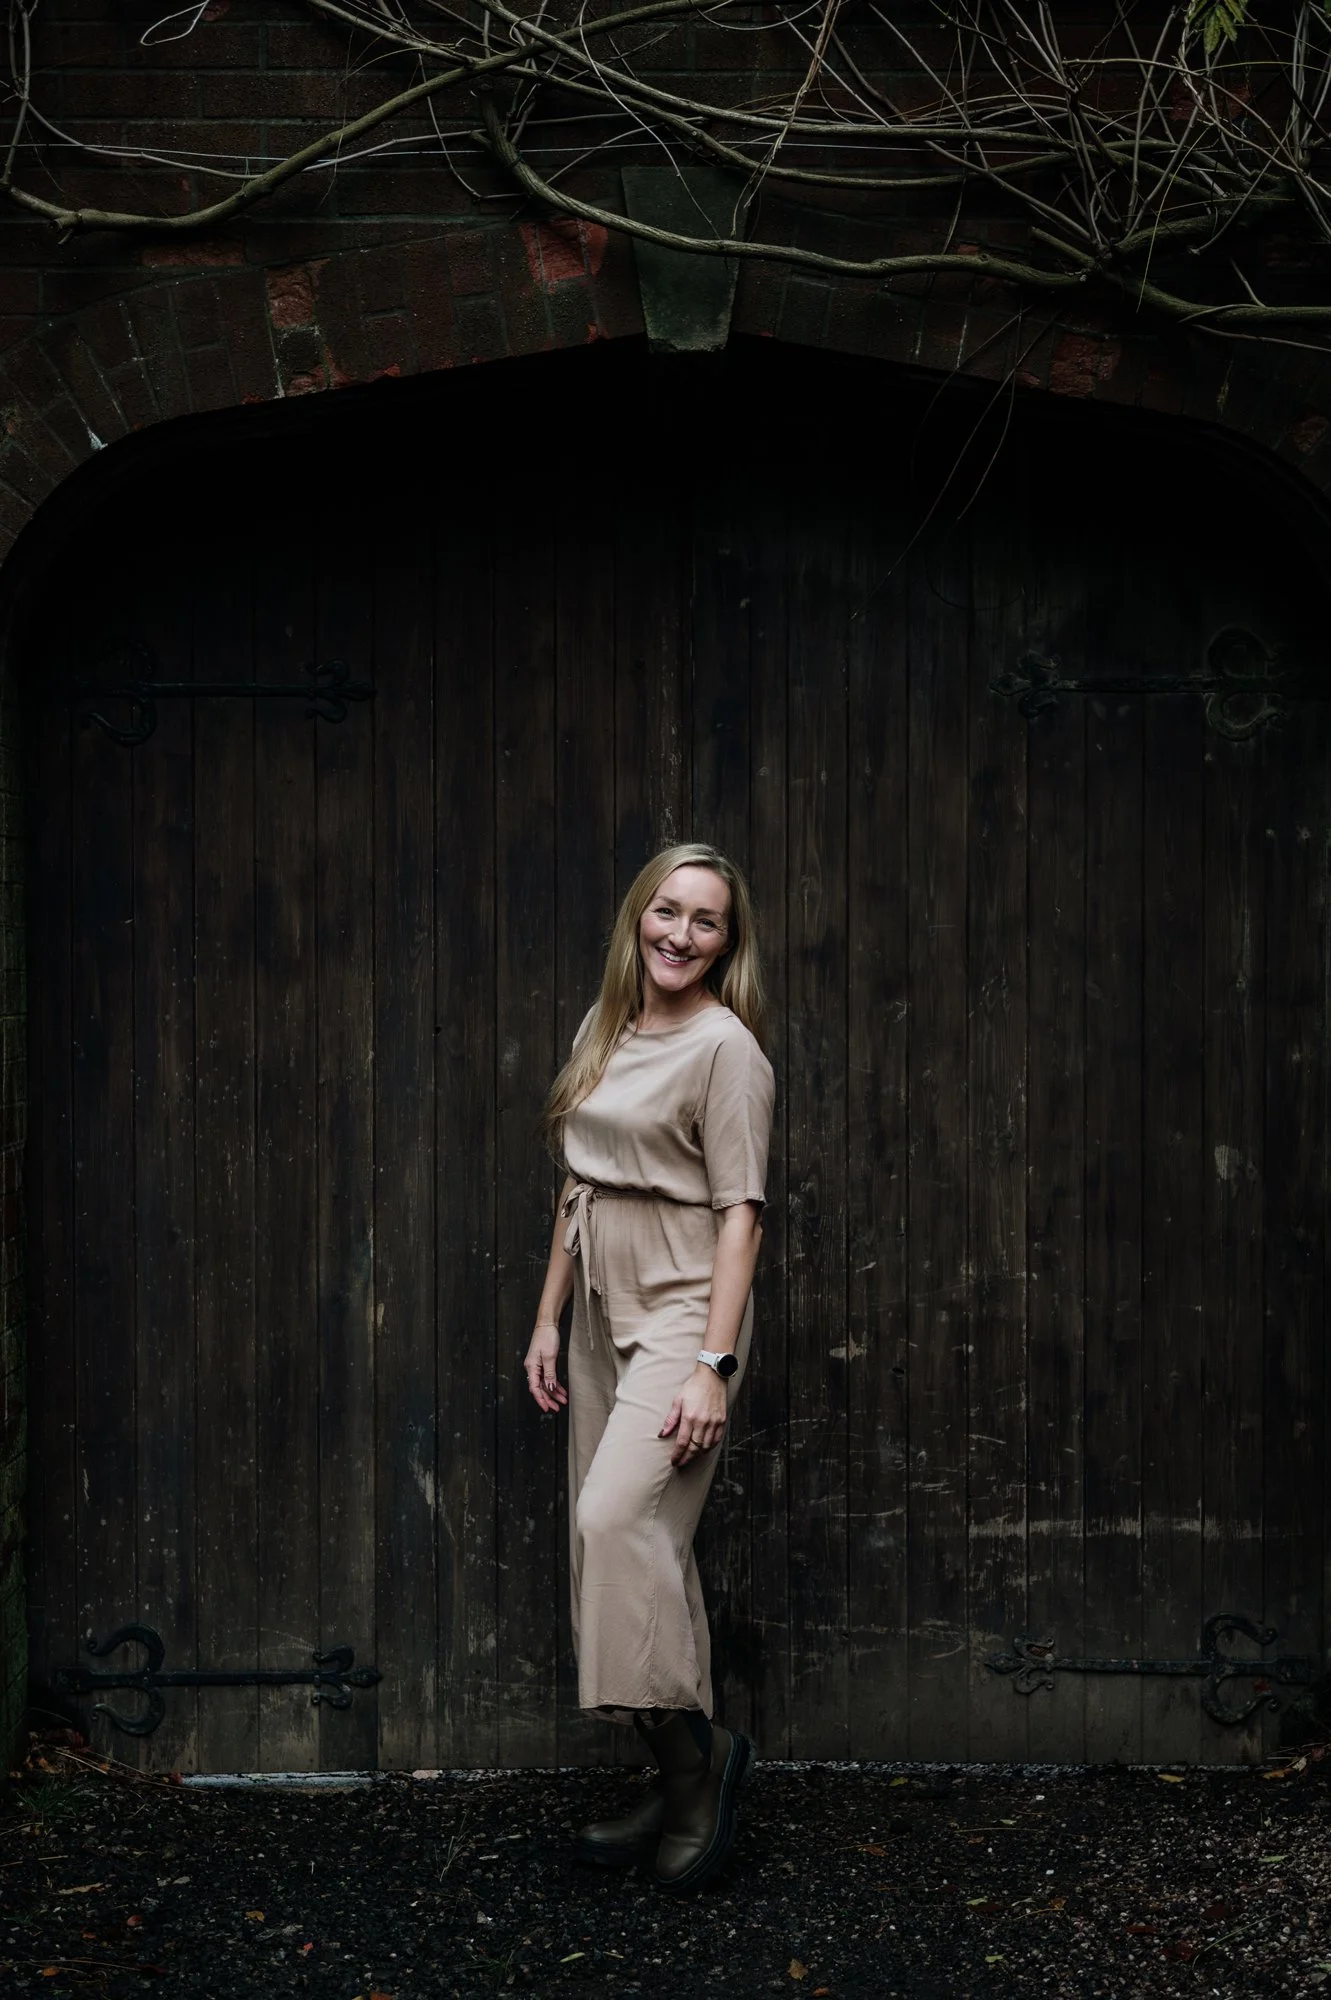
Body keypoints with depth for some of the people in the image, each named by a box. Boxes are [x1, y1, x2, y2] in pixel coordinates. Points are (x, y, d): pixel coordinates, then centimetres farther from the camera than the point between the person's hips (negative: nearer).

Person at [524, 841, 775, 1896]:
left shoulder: (727, 1047, -9)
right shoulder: (604, 1031, 12)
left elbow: (740, 1212, -14)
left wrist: (715, 1364, -20)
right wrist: (548, 1317, 15)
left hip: (683, 1311, -7)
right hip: (604, 1315, 7)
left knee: (618, 1518, -21)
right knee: (646, 1543, 9)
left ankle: (693, 1744, -5)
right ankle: (686, 1782, 18)